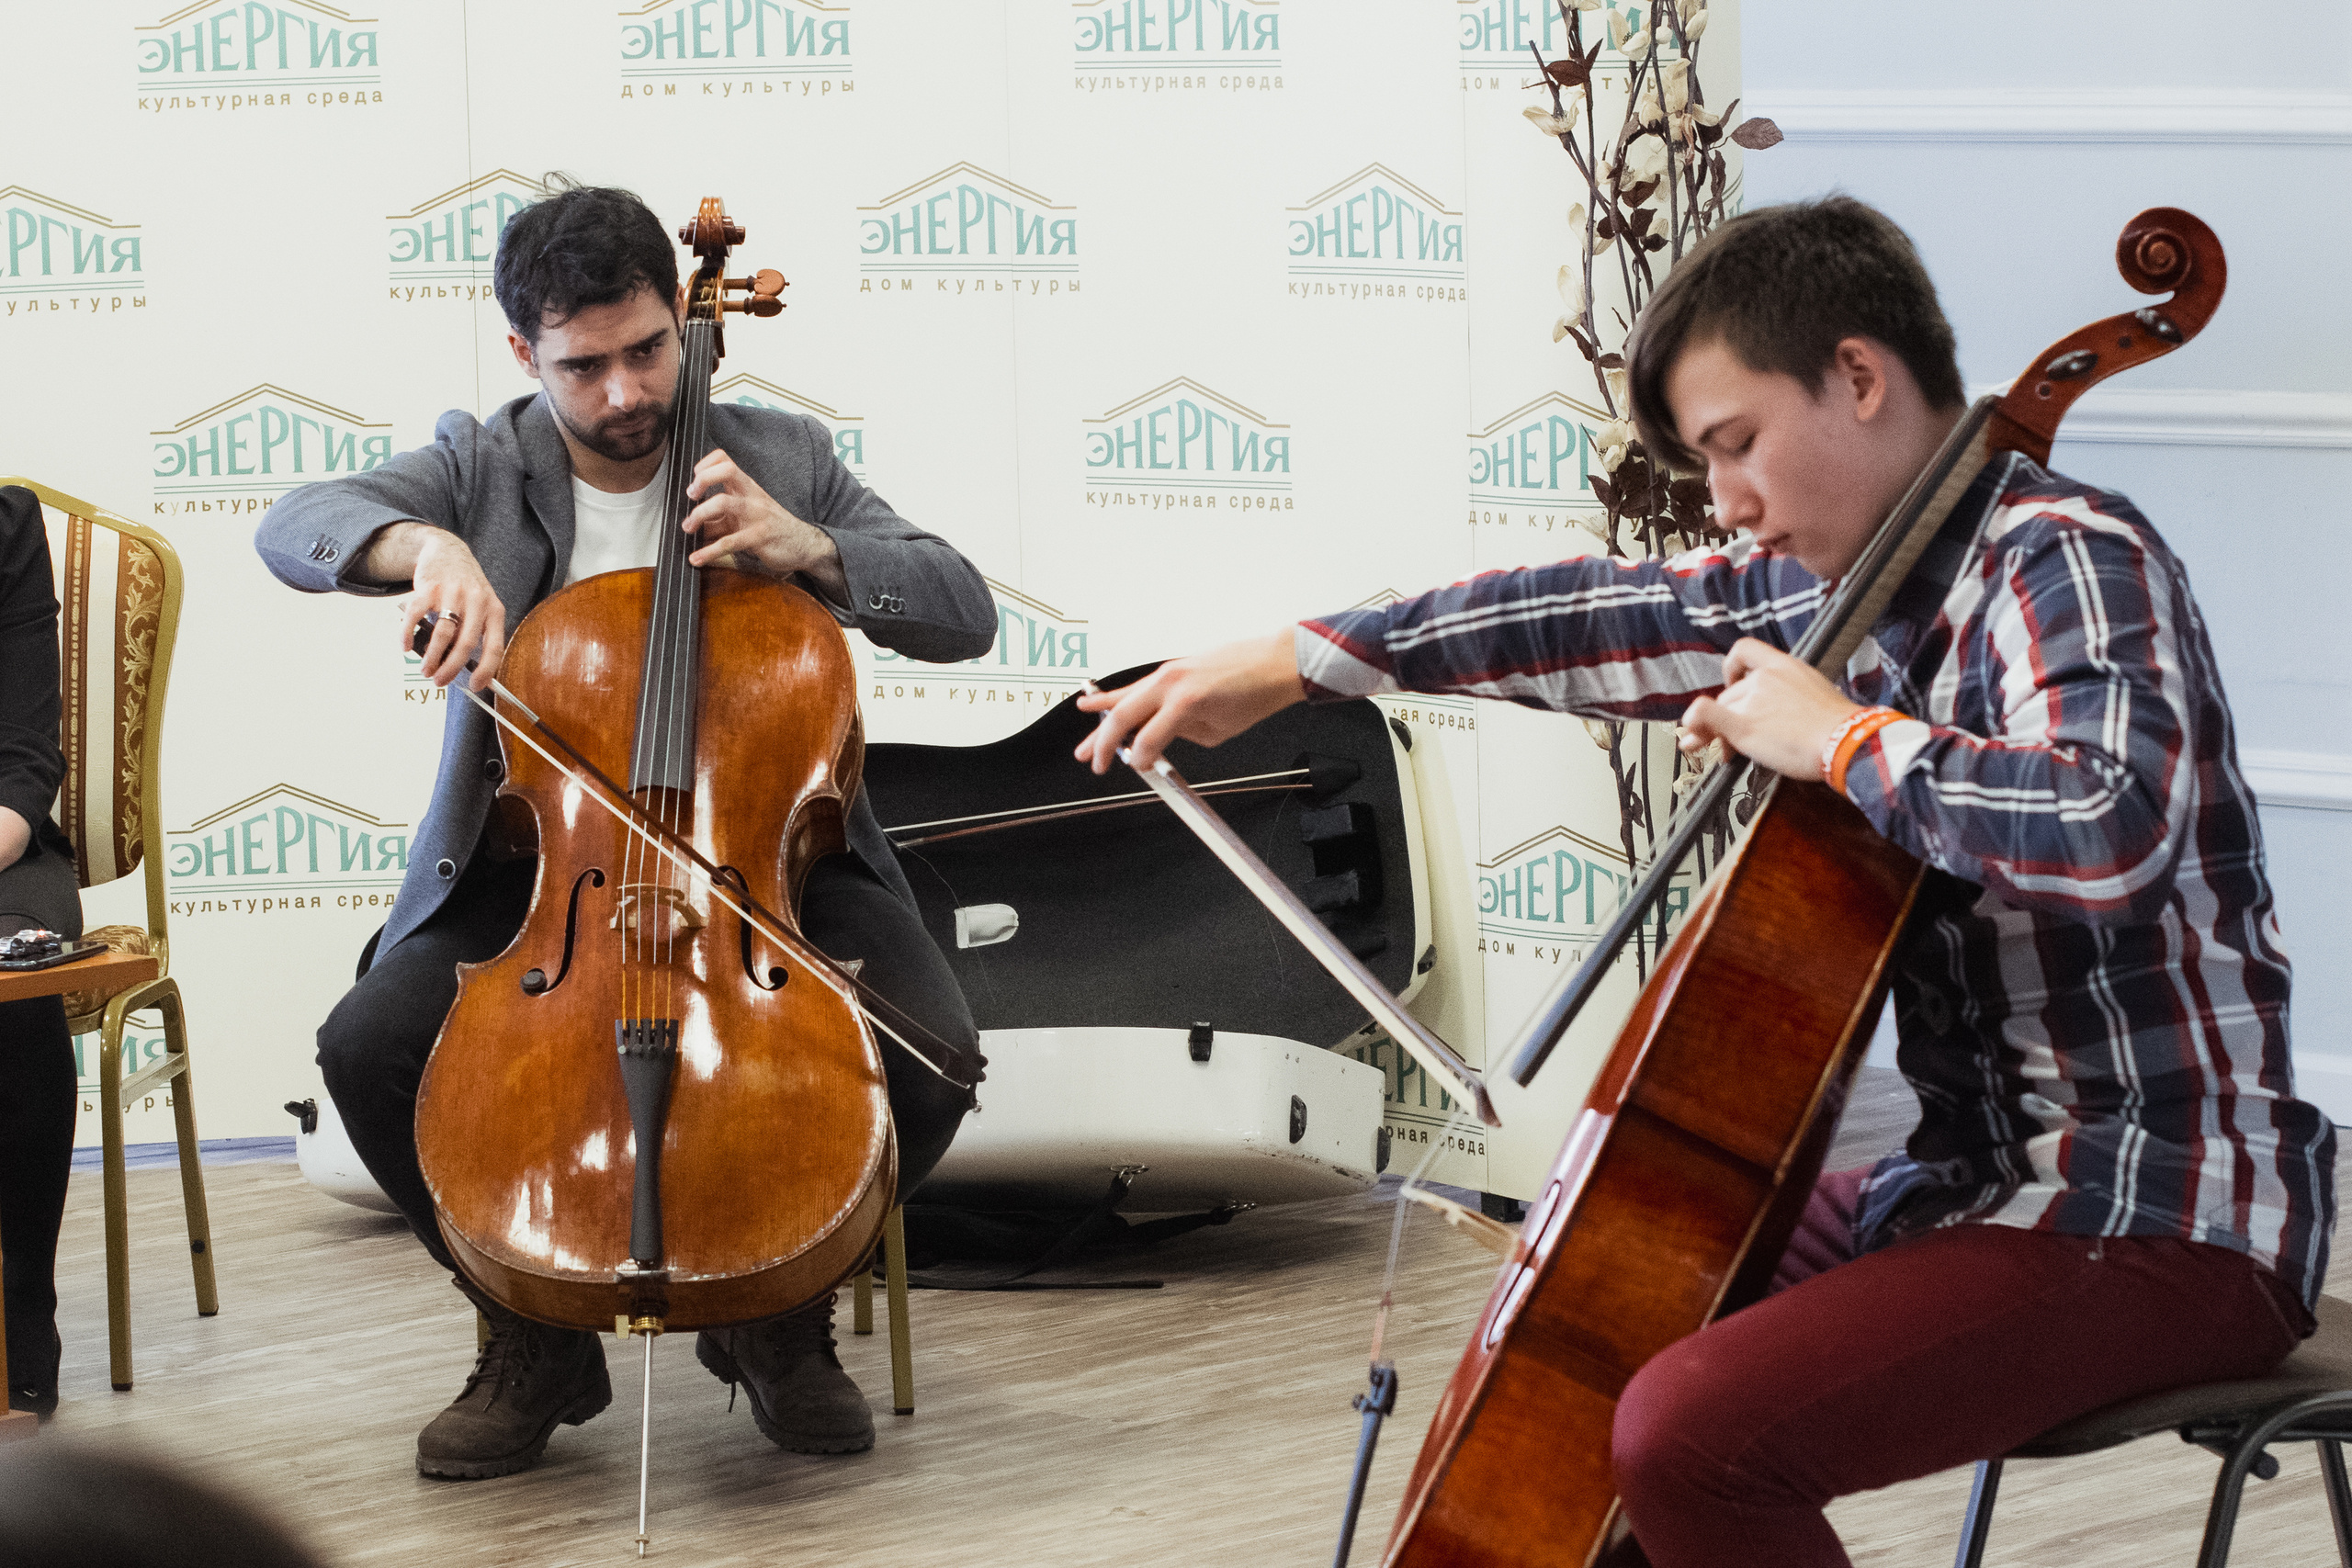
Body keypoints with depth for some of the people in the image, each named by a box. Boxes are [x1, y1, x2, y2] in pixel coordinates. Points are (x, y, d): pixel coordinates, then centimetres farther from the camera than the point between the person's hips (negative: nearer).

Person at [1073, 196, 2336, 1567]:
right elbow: (1610, 621, 22)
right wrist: (1293, 664, 24)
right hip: (1988, 1179, 10)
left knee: (1691, 1436, -28)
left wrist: (1842, 737, -23)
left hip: (2166, 1213, -10)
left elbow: (2107, 824, -36)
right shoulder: (1845, 579, 10)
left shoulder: (2071, 565, -17)